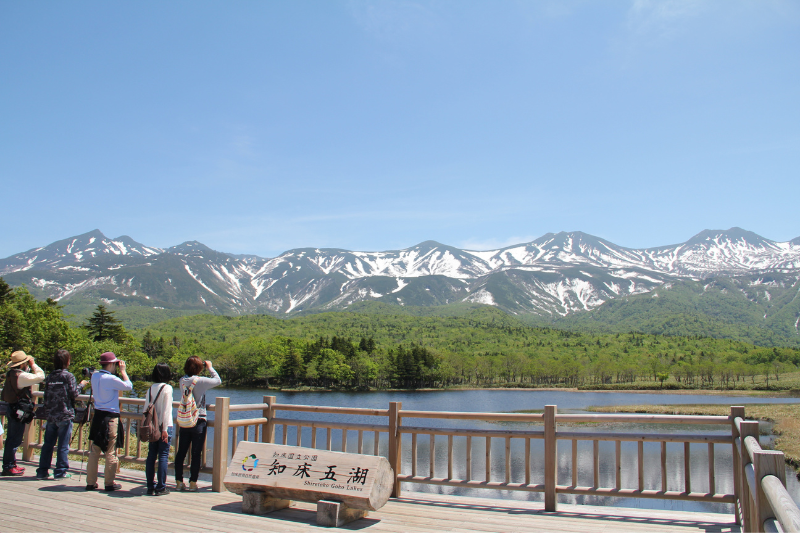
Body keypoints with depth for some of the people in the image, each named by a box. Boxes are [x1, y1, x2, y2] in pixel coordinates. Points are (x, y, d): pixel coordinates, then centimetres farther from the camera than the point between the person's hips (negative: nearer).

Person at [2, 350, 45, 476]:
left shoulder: (11, 373, 9)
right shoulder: (20, 375, -20)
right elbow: (40, 376, -23)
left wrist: (30, 367, 8)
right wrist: (33, 365, -10)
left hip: (12, 408, 10)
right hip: (19, 410, -10)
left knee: (11, 439, 16)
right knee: (15, 440, -3)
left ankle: (10, 465, 26)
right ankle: (8, 467, 2)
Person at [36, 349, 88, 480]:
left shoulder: (49, 377, 7)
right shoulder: (68, 376, -9)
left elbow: (46, 396, 11)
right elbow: (74, 394, -9)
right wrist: (81, 385, 7)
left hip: (51, 415, 5)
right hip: (65, 415, -5)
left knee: (48, 444, 11)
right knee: (63, 445, 1)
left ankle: (42, 471, 14)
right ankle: (60, 472, 5)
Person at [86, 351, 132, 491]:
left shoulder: (94, 376, 6)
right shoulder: (111, 379, -18)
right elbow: (128, 386, -9)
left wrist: (119, 372, 13)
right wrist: (123, 371, -1)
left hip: (97, 416, 8)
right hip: (110, 417, -7)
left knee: (94, 451, 12)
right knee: (111, 452, 3)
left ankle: (91, 482, 16)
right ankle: (109, 483, 9)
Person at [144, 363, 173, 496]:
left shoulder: (150, 389, 7)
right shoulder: (167, 388, -9)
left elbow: (146, 408, 8)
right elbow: (166, 410, -13)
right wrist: (165, 429, -11)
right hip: (164, 426, -5)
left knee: (151, 455, 10)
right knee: (163, 456, 0)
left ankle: (150, 486, 15)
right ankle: (161, 488, 2)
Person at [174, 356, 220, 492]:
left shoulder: (182, 381, 1)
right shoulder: (200, 381, -14)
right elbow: (218, 380, -3)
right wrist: (210, 367, 10)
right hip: (198, 422, -5)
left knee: (181, 453, 11)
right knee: (196, 454, 2)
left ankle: (179, 482, 17)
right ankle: (192, 483, 5)